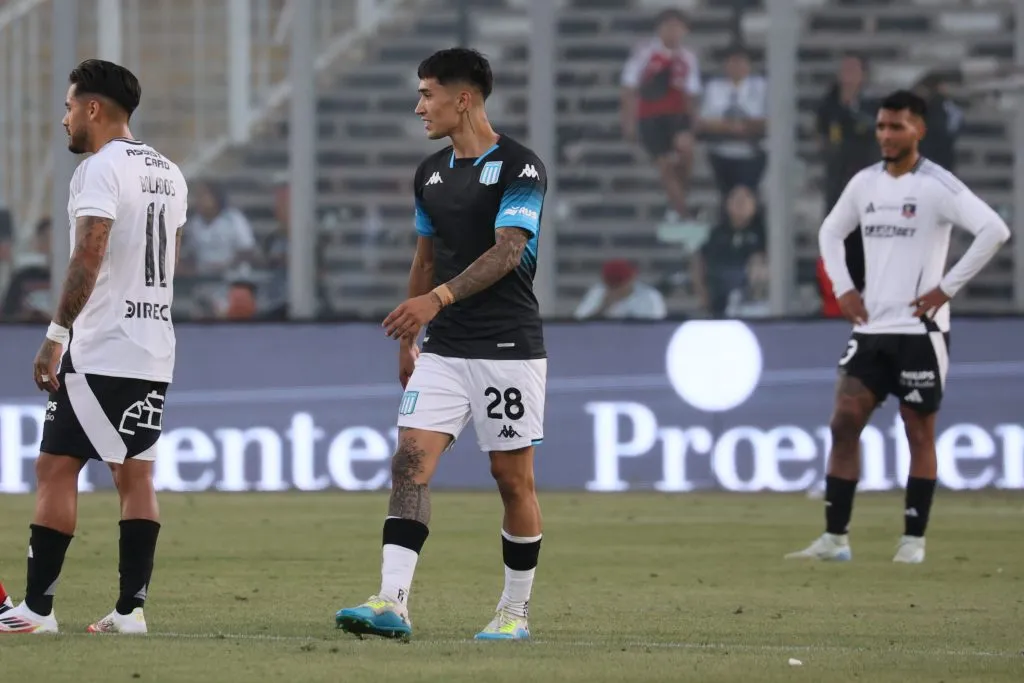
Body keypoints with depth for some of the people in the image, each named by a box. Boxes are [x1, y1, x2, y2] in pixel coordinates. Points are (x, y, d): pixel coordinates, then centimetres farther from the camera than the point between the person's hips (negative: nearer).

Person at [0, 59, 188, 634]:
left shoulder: (100, 169, -11)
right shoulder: (169, 174, 15)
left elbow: (89, 259, -20)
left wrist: (56, 337, -20)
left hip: (98, 351, -8)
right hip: (155, 353, 8)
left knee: (56, 469, -3)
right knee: (136, 477, 8)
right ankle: (131, 608, 4)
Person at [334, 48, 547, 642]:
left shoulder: (520, 167, -10)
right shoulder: (431, 173, 12)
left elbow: (507, 252, -21)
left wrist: (439, 298, -31)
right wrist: (408, 340, 22)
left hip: (508, 347, -6)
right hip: (444, 350, 6)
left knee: (513, 478, 1)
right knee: (411, 461, -9)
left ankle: (516, 611, 14)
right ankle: (392, 603, -17)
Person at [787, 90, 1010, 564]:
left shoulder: (937, 186, -10)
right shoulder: (865, 183, 9)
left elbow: (994, 230, -19)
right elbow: (830, 232, 26)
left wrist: (947, 288, -17)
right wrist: (843, 288, 11)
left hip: (919, 330, -5)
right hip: (871, 329, 5)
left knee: (919, 433, 1)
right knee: (844, 422, -3)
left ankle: (914, 540, 9)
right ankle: (835, 538, -2)